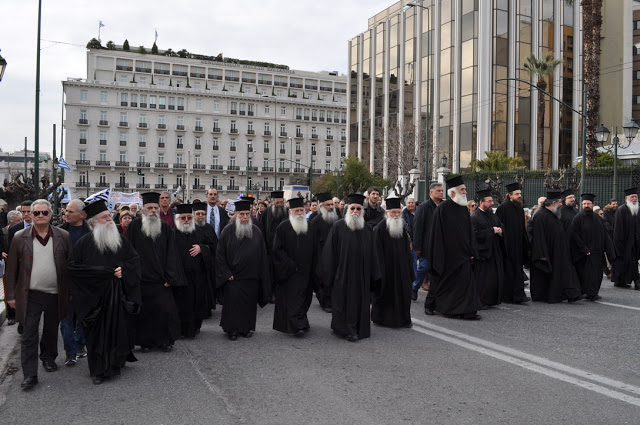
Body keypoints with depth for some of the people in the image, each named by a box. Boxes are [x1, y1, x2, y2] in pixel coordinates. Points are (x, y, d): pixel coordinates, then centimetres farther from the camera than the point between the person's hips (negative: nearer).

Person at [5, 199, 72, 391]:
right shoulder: (20, 238, -2)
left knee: (51, 331, 18)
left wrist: (71, 291, 2)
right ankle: (30, 375, 7)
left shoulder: (63, 236, -2)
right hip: (30, 295, -1)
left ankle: (48, 358, 40)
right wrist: (11, 295, 1)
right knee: (29, 336, 0)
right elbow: (12, 269, 2)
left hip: (55, 294, 1)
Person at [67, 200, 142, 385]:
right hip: (95, 296, -3)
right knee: (97, 333, 3)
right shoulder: (84, 243, -5)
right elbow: (73, 268, -9)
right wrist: (102, 272, -16)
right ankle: (98, 370, 16)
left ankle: (116, 362, 28)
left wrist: (124, 269, -9)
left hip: (119, 296, 3)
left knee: (119, 330, 9)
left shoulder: (120, 239, 6)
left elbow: (135, 259, 11)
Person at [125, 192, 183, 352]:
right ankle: (145, 341, 20)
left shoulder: (165, 228, 4)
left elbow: (170, 254, 2)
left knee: (165, 309, 1)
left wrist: (169, 277, -5)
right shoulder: (135, 226, -1)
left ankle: (165, 340, 18)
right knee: (143, 311, 5)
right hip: (140, 279, -1)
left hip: (160, 279, 1)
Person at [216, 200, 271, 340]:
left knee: (249, 302, 8)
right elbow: (220, 255, -3)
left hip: (251, 277, 3)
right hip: (233, 276, -3)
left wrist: (261, 275, 3)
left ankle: (246, 328, 23)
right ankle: (232, 329, 14)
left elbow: (262, 254, 8)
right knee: (233, 302, -1)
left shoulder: (256, 231, 5)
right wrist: (226, 273, -10)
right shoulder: (227, 231, -4)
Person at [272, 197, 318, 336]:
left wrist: (313, 269, 6)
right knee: (292, 298, -9)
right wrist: (290, 265, -14)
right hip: (289, 271, -5)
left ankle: (298, 323, 23)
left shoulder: (310, 227, 9)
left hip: (305, 271, 5)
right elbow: (277, 249, -8)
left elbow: (314, 249, 13)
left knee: (303, 298, 9)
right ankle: (297, 326, -10)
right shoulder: (283, 227, -6)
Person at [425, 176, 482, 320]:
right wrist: (439, 256, -15)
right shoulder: (442, 208, -11)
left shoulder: (464, 208, 9)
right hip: (446, 254, -6)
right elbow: (437, 233, -12)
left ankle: (468, 311, 11)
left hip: (461, 253, 6)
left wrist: (471, 251, 9)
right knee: (440, 280, 2)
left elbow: (469, 232, 14)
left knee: (466, 280, 4)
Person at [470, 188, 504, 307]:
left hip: (495, 252, 8)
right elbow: (476, 234, -19)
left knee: (496, 278, 9)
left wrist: (500, 231, -2)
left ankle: (492, 300, 20)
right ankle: (481, 302, 6)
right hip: (482, 252, -8)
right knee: (483, 279, -5)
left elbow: (501, 227, 22)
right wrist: (492, 231, -16)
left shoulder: (493, 216, 15)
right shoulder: (474, 217, -10)